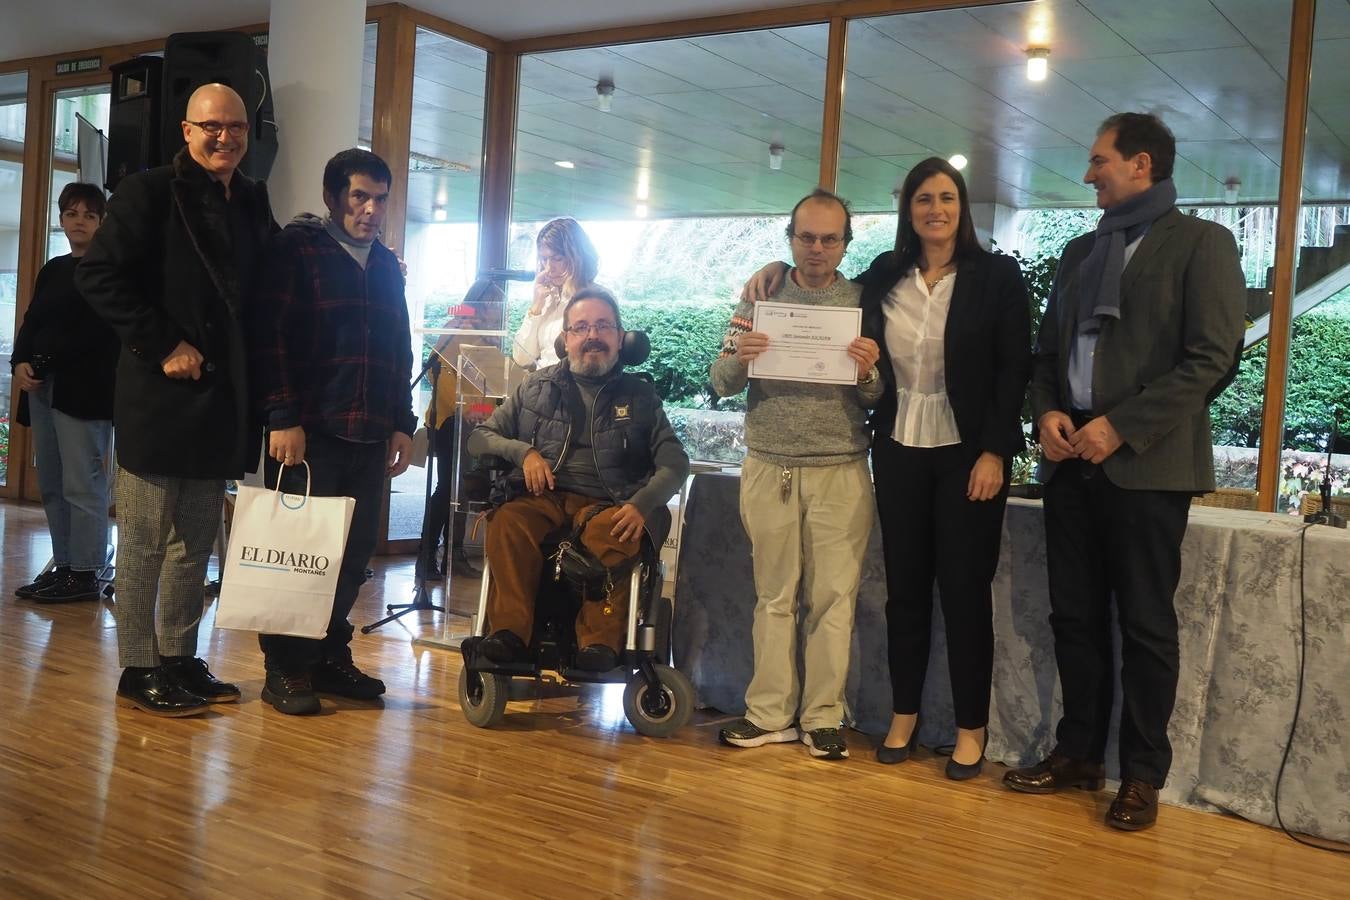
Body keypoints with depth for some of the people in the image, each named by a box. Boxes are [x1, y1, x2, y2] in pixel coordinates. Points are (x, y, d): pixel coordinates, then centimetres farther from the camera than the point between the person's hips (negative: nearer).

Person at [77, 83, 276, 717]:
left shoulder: (253, 203, 12)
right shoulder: (149, 193, -6)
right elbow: (98, 275, -13)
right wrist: (162, 345, -16)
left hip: (225, 397, 6)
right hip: (161, 394, -6)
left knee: (196, 543, 13)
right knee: (145, 541, 2)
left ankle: (180, 658, 23)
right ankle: (139, 670, 12)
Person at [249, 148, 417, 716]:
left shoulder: (386, 266, 19)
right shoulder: (294, 249, 0)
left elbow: (400, 353, 23)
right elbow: (269, 336, -8)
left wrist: (402, 424, 16)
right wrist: (283, 417, -14)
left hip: (369, 436, 6)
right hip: (308, 432, -6)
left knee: (354, 553, 7)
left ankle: (331, 657, 19)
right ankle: (285, 668, 7)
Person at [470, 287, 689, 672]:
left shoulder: (639, 395, 15)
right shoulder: (537, 387, 18)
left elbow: (674, 463, 5)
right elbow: (480, 438, 17)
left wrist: (641, 505, -16)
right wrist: (523, 451, -5)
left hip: (606, 506, -1)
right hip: (542, 499, 1)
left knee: (613, 536, -37)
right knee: (507, 522, -33)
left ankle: (600, 642, -35)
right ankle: (509, 631, -32)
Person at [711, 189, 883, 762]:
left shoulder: (862, 303, 5)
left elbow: (877, 399, 4)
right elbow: (721, 385, 3)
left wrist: (868, 373, -18)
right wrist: (738, 358, -18)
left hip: (840, 472, -1)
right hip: (769, 468, 1)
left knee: (833, 597, 2)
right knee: (773, 595, 6)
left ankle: (823, 718, 11)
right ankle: (770, 714, 14)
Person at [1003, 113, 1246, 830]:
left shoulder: (1200, 243, -2)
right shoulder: (1080, 252, 18)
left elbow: (1212, 359, -11)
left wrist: (1121, 426, -17)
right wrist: (1047, 411, -1)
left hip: (1145, 462, -6)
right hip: (1070, 457, 6)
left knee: (1145, 623, 2)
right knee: (1075, 615, 10)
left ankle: (1143, 775, 12)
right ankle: (1078, 751, 22)